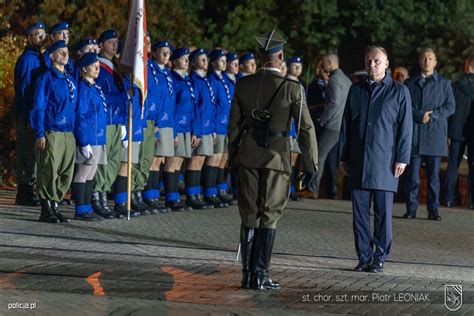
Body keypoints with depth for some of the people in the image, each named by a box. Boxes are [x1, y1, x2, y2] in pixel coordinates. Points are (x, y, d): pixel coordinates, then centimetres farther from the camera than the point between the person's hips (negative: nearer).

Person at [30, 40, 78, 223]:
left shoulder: (70, 79, 17)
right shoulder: (46, 78, -3)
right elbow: (38, 107, -5)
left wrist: (75, 131, 14)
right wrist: (40, 134, -12)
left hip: (68, 134, 7)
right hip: (51, 133, -7)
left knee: (66, 174, 6)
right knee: (49, 172, -6)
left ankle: (54, 206, 15)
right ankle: (46, 211, 0)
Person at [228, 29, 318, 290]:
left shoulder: (243, 85, 1)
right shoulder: (291, 88, -9)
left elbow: (233, 125, 7)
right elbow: (306, 128, -7)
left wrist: (233, 158, 17)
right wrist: (312, 165, 1)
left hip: (247, 156, 3)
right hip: (276, 157, -3)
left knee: (249, 216, 10)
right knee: (269, 217, 2)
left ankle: (248, 274, 12)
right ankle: (260, 275, 0)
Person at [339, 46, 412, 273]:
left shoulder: (399, 92, 3)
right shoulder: (356, 90, 14)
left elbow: (405, 128, 0)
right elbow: (345, 125, 15)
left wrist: (401, 159, -6)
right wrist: (343, 157, 11)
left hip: (384, 163, -3)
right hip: (358, 164, 3)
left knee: (383, 212, -1)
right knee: (360, 212, 4)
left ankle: (379, 258, 6)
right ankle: (364, 257, 11)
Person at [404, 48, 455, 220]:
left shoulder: (444, 83, 12)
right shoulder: (410, 83, 14)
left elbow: (450, 106, 3)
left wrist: (432, 115, -10)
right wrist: (419, 115, -12)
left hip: (435, 134, 0)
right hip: (414, 134, 0)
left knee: (433, 174, 0)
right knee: (413, 174, -2)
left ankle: (433, 209, 4)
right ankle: (411, 208, 3)